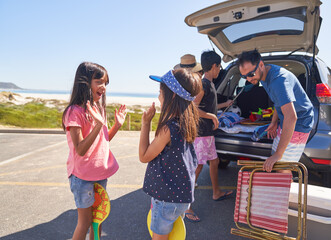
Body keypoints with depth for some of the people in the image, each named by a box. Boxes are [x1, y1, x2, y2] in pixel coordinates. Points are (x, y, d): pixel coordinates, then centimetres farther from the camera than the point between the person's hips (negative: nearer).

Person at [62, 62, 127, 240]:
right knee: (85, 221, 8)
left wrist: (117, 125, -4)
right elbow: (80, 150, -25)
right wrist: (98, 125, -35)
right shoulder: (74, 112, -20)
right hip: (83, 176, -7)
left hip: (101, 173, 7)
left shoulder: (98, 108, 4)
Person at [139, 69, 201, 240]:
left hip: (168, 197, -8)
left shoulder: (168, 128, -28)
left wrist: (145, 123, -14)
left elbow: (144, 156, -15)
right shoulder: (187, 123, -1)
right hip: (183, 192, 8)